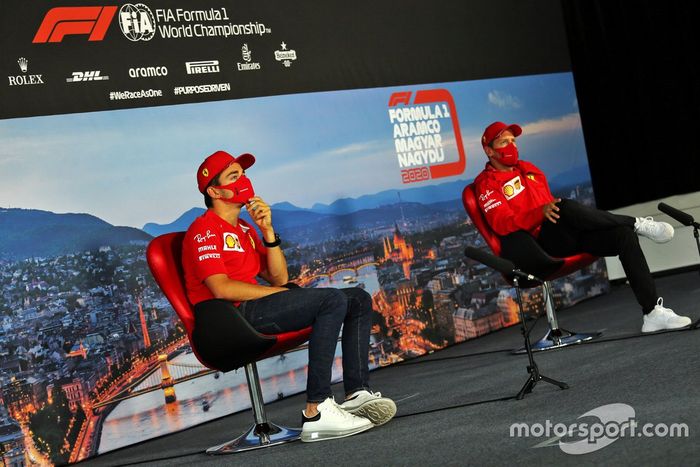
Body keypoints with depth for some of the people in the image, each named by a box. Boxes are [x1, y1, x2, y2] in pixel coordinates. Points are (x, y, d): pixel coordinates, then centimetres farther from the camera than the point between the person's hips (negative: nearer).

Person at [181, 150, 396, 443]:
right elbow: (221, 288, -15)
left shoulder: (245, 230, 25)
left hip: (254, 309, 9)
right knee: (333, 300, -27)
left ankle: (356, 394, -8)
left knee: (359, 300, 5)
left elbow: (279, 278, 14)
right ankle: (316, 412, -36)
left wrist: (268, 231, 2)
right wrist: (279, 294, -10)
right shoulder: (204, 230, -2)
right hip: (229, 317, -9)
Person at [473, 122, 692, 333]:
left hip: (564, 238, 7)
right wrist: (541, 212, -29)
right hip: (536, 249, -7)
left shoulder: (527, 169, 23)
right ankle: (637, 224, -18)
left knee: (624, 234, -12)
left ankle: (653, 312, -14)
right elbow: (502, 224, -16)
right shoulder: (486, 184, 0)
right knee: (565, 207, -34)